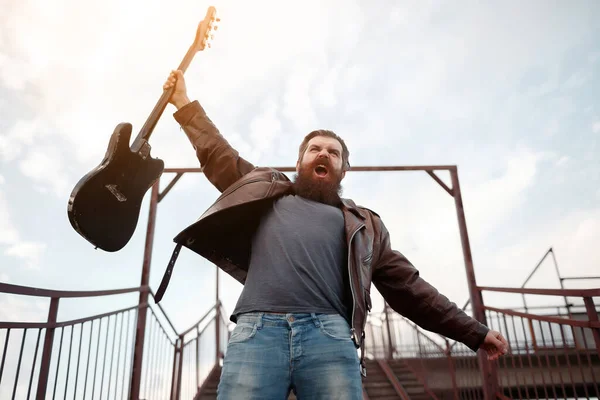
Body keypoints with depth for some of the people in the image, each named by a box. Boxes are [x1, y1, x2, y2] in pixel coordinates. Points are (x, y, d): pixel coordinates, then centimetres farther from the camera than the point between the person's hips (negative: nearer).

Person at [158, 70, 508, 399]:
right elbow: (217, 154, 35)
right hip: (257, 328, 0)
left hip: (330, 334, 0)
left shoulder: (363, 225, 26)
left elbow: (410, 288, 23)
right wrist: (184, 102, 36)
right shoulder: (267, 190, 30)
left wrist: (473, 332, 20)